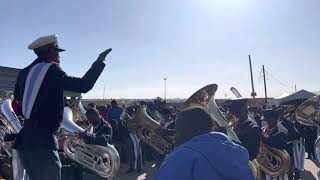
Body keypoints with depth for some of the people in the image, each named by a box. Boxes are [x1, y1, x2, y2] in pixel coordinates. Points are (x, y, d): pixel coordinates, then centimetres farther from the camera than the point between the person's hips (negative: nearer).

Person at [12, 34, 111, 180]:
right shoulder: (51, 70, -12)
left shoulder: (24, 72, 11)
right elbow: (84, 86, -19)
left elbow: (17, 97, 29)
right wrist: (99, 61, -10)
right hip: (42, 141, -9)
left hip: (24, 139, 9)